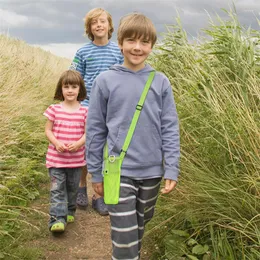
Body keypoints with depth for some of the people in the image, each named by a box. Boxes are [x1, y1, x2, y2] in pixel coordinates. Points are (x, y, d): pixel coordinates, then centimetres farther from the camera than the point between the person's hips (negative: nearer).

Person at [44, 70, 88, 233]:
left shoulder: (84, 111, -3)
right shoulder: (54, 109, -4)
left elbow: (86, 133, -2)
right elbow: (48, 130, 0)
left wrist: (78, 143, -21)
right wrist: (56, 143, -17)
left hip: (76, 158, 1)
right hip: (56, 157, -1)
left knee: (73, 187, 16)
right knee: (57, 188, -3)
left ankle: (70, 211, 36)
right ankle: (57, 218, -1)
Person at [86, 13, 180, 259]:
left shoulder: (160, 82, -1)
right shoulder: (105, 81, -6)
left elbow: (170, 128, 1)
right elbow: (95, 129, -1)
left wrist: (172, 169, -5)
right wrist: (95, 172, 1)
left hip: (152, 172, 3)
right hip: (119, 171, -2)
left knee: (139, 227, 21)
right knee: (125, 237, -4)